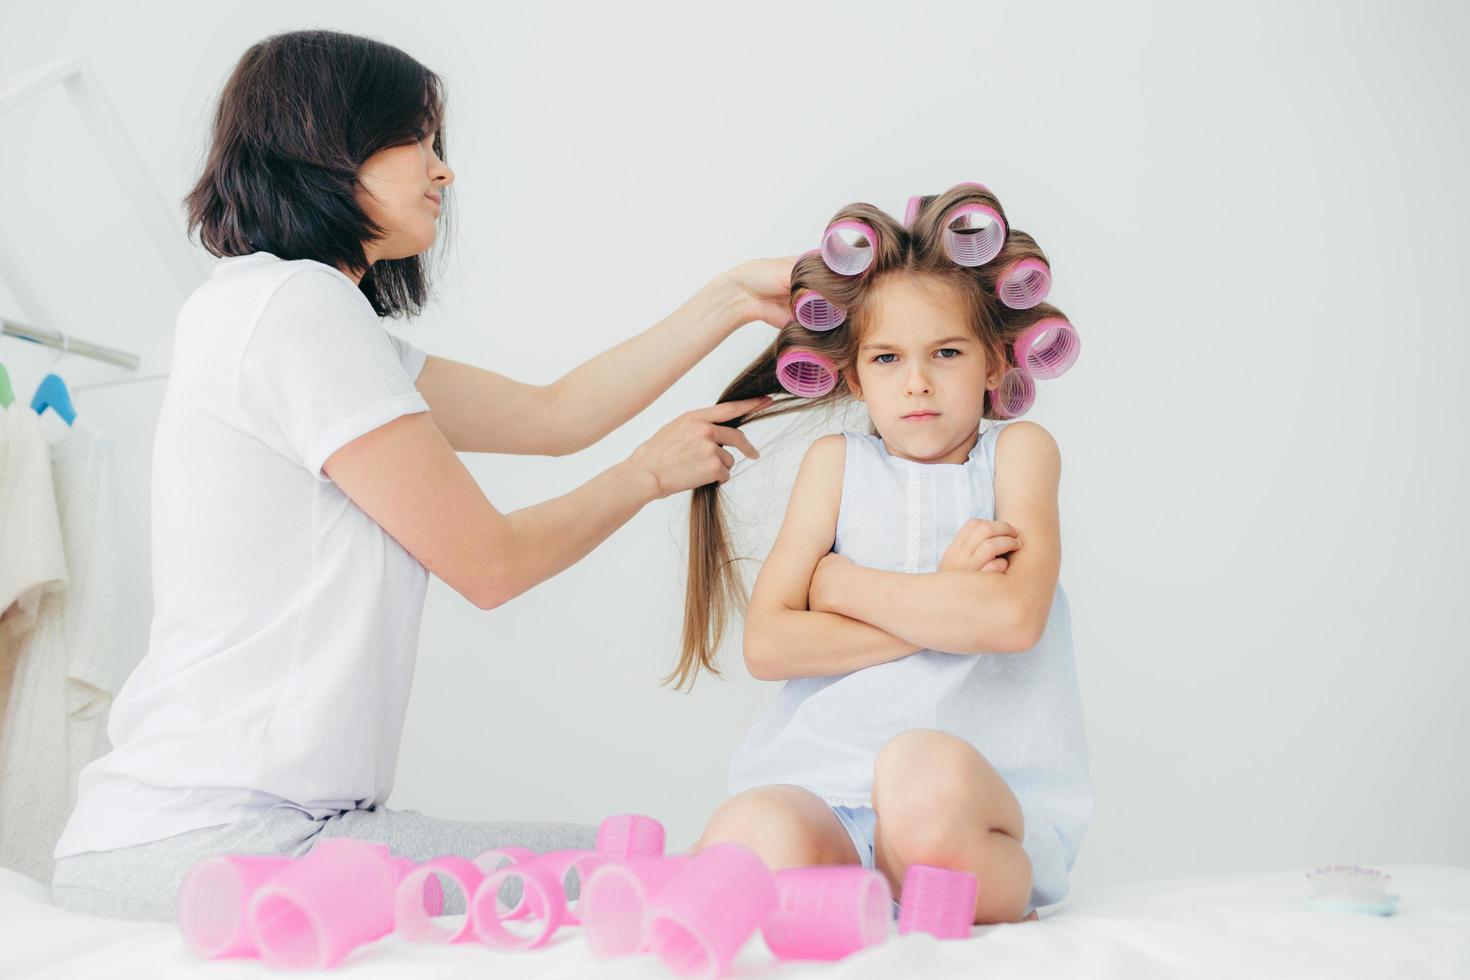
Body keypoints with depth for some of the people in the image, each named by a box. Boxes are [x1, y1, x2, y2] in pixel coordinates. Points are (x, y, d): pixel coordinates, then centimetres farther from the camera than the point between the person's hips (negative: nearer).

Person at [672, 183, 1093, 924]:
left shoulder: (1019, 449, 11)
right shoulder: (837, 463, 16)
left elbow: (1013, 617, -9)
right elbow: (765, 644, 2)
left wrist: (844, 582, 0)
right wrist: (943, 606, -5)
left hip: (987, 781, 0)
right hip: (826, 788, 1)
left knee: (922, 771, -38)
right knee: (756, 836, -36)